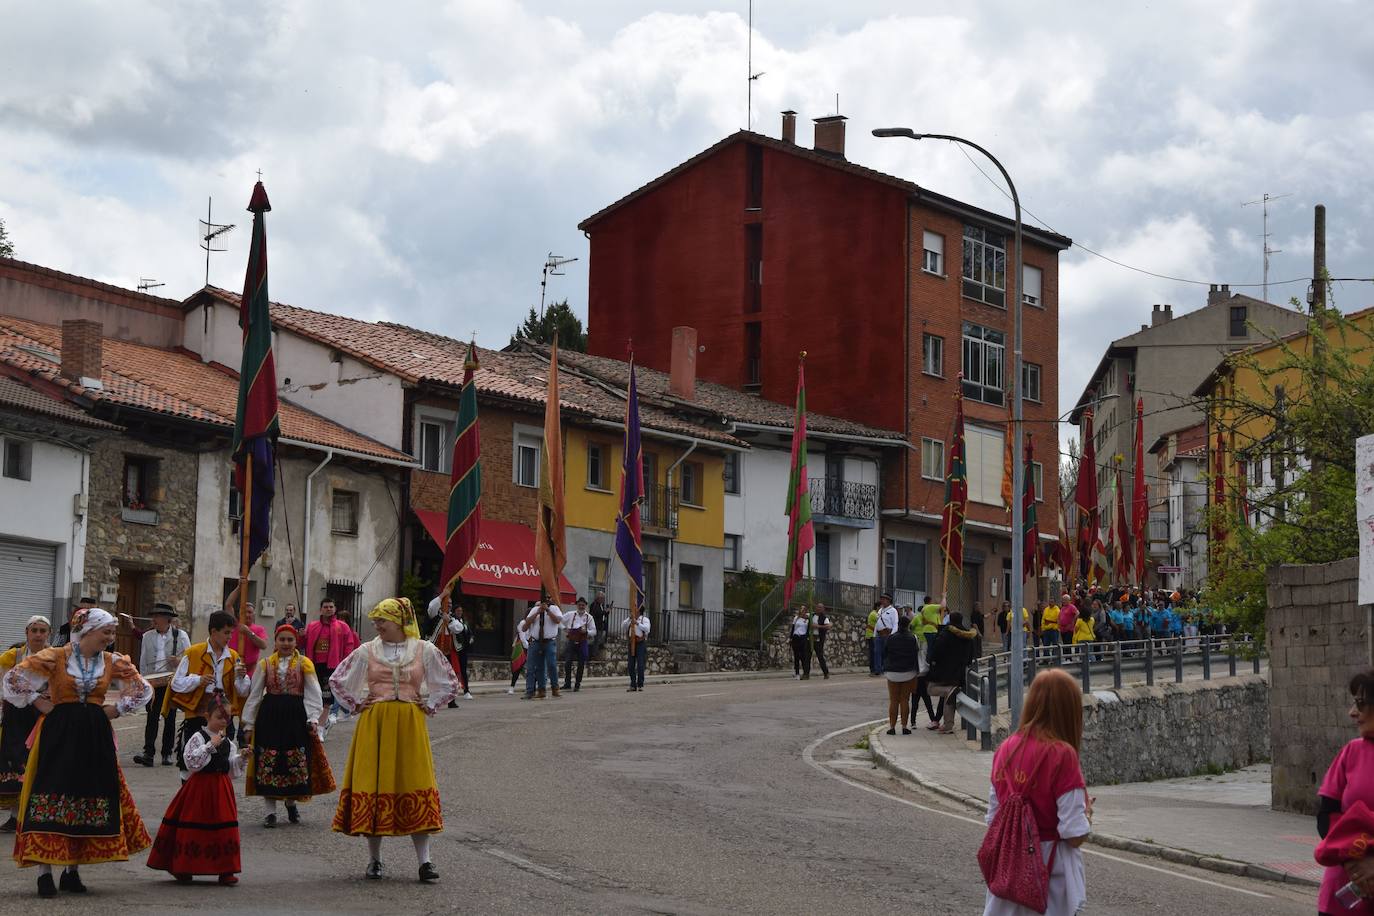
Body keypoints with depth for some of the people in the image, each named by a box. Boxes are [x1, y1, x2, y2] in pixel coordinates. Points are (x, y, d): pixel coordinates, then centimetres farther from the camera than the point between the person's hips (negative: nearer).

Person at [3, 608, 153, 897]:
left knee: (91, 799, 5)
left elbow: (143, 690, 17)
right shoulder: (54, 658, -5)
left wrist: (117, 709, 7)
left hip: (96, 737, 4)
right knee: (52, 797, -8)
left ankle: (72, 871, 15)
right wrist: (38, 703, -4)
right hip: (59, 735, -4)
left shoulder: (113, 662, 7)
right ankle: (44, 873, -6)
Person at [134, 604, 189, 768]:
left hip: (173, 682, -1)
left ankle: (167, 754, 13)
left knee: (170, 718, 5)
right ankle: (148, 753, -16)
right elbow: (143, 662, 12)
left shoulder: (181, 636, 3)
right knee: (152, 717, -10)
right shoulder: (148, 637, 10)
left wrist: (179, 660, -16)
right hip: (152, 683, 1)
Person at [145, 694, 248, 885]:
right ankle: (184, 869, 12)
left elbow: (232, 769, 13)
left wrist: (241, 757, -5)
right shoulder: (198, 738, -8)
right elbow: (191, 762, -20)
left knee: (224, 828, 2)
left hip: (221, 788, 5)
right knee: (194, 828, 0)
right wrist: (210, 745, -23)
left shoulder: (228, 742, 9)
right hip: (200, 788, -5)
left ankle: (225, 870, 6)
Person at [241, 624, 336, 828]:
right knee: (268, 764, -1)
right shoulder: (265, 665, 6)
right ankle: (269, 811, 7)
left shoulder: (304, 664, 4)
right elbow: (254, 696, 10)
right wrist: (248, 724, 7)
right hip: (270, 717, 0)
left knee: (296, 763, 2)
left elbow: (313, 694, 2)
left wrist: (313, 720, -9)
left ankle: (291, 801, 26)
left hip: (296, 717, 0)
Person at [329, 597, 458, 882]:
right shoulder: (366, 651, 5)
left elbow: (450, 682, 12)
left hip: (410, 725, -1)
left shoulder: (424, 650, 3)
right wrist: (355, 705, 7)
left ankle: (424, 861, -3)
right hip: (374, 726, 1)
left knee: (416, 786, -5)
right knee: (372, 785, 0)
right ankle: (374, 860, 10)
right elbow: (337, 680, 14)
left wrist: (429, 706, 5)